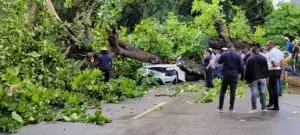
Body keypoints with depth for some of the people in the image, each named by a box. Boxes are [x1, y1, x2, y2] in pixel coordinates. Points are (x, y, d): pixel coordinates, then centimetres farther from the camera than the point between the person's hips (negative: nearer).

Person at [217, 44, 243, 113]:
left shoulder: (224, 54, -5)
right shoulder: (238, 55, -2)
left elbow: (219, 62, 9)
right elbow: (241, 66, -1)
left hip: (226, 74, -1)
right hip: (234, 75, 1)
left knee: (222, 92, 8)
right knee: (233, 92, 5)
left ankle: (220, 108, 8)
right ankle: (231, 108, 7)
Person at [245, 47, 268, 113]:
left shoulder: (250, 59, -2)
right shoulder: (263, 58, 8)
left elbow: (247, 70, -2)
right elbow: (266, 69, 11)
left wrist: (247, 79, 4)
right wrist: (266, 77, 17)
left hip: (253, 78, -3)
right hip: (262, 78, 3)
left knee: (254, 93, -2)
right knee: (262, 93, 7)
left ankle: (254, 108, -5)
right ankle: (264, 107, 9)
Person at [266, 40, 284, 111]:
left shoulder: (271, 52, -15)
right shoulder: (279, 51, 11)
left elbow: (274, 64, -20)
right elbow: (282, 63, 9)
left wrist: (277, 64, 0)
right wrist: (282, 72, 10)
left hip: (273, 71, -9)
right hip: (278, 70, 9)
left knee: (273, 88, -3)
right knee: (270, 86, 23)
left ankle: (276, 106, 1)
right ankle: (271, 102, 33)